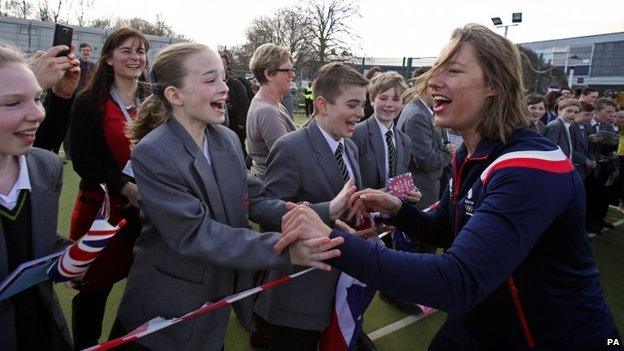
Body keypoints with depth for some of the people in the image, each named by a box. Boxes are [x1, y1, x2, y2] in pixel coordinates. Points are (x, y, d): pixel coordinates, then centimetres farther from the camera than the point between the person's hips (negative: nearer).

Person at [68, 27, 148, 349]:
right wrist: (125, 187, -18)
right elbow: (81, 159, -8)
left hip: (147, 207, 3)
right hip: (103, 207, -3)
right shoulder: (88, 102, -3)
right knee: (95, 286, 8)